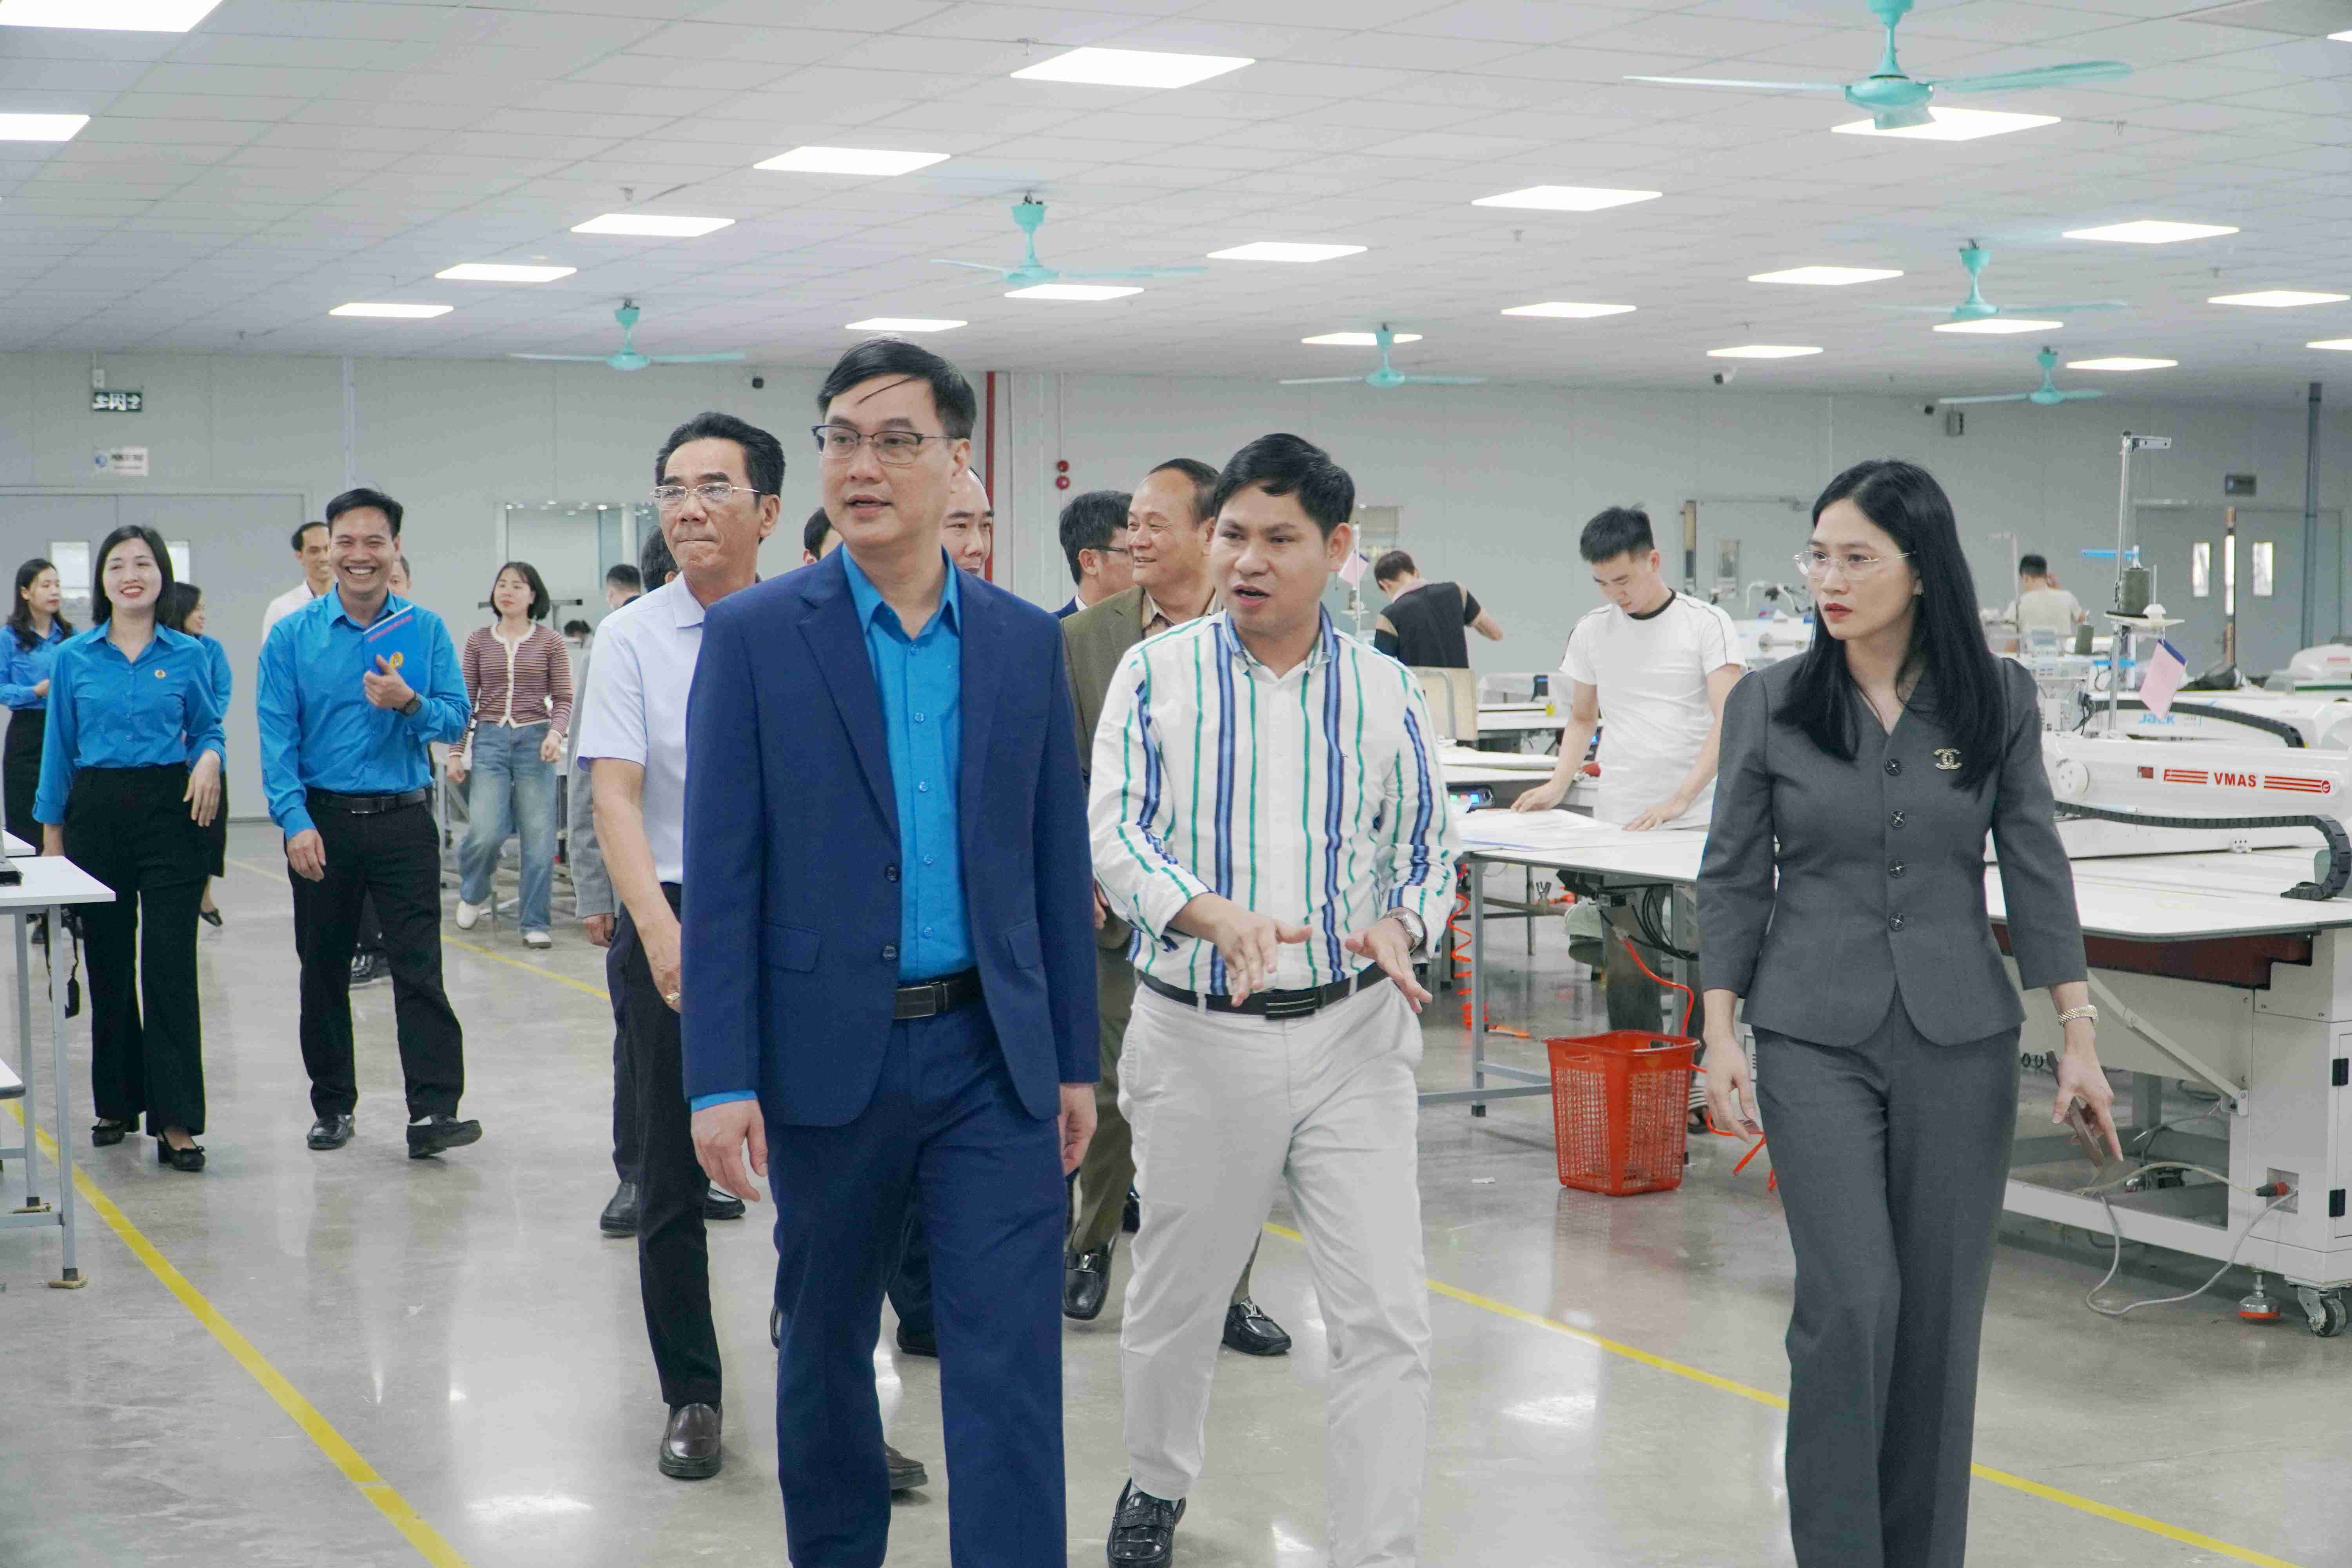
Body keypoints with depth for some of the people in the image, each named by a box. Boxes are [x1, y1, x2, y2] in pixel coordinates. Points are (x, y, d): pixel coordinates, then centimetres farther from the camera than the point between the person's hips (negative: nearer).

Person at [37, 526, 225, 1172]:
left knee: (170, 964, -8)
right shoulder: (74, 658, 5)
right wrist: (51, 833, 6)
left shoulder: (188, 655, 3)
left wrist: (210, 757, -12)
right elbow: (58, 750, 8)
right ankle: (117, 1105, 23)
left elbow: (207, 727, 11)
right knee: (108, 964, 9)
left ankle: (176, 1120, -8)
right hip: (97, 813, 2)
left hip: (169, 811, -2)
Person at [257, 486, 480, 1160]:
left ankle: (433, 1110, -12)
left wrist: (409, 703, -19)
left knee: (419, 967, -9)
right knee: (324, 971, 10)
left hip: (403, 820, -1)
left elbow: (456, 720, 2)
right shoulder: (292, 636, 1)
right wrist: (296, 822, -13)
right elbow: (277, 737, -3)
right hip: (322, 821, 1)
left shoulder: (426, 630, 3)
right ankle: (333, 1107, 22)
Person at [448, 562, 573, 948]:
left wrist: (556, 732, -13)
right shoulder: (479, 640, 8)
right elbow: (465, 700, 10)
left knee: (538, 838, -2)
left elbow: (563, 698, 5)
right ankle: (473, 892, 21)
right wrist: (456, 752, 6)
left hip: (534, 741, 0)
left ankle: (535, 923, 9)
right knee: (486, 832, -11)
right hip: (489, 740, 0)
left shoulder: (549, 642, 4)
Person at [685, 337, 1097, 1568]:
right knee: (826, 1338, 16)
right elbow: (722, 874, -6)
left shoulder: (1023, 640, 5)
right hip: (830, 1053, -1)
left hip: (992, 1055, 1)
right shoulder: (754, 635, -3)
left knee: (1010, 1358, -3)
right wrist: (721, 1081, -11)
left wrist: (1075, 1059, 7)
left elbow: (1057, 863, 8)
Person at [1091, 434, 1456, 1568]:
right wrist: (1216, 914, -27)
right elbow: (1112, 834, -9)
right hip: (1199, 1038, -1)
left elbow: (1428, 849, 11)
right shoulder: (1158, 673, 0)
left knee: (1386, 1320, -4)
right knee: (1175, 1295, 16)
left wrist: (1400, 926, -12)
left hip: (1352, 1038, 1)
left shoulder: (1383, 690, 5)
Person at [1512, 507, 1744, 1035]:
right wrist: (1558, 785, 5)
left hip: (1696, 824, -3)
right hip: (1616, 824, 3)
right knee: (1626, 969, 1)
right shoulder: (1591, 632, 11)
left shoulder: (1707, 624, -2)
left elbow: (1728, 721, -11)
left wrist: (1679, 800, -22)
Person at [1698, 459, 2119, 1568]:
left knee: (1941, 1306, 7)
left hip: (1959, 1037, 2)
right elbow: (1733, 879, 3)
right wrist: (1721, 1036, -2)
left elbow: (2035, 871, 4)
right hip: (1815, 1038, -1)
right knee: (1851, 1297, -10)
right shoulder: (1768, 705, -1)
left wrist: (2078, 1037, 1)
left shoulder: (1996, 701, 1)